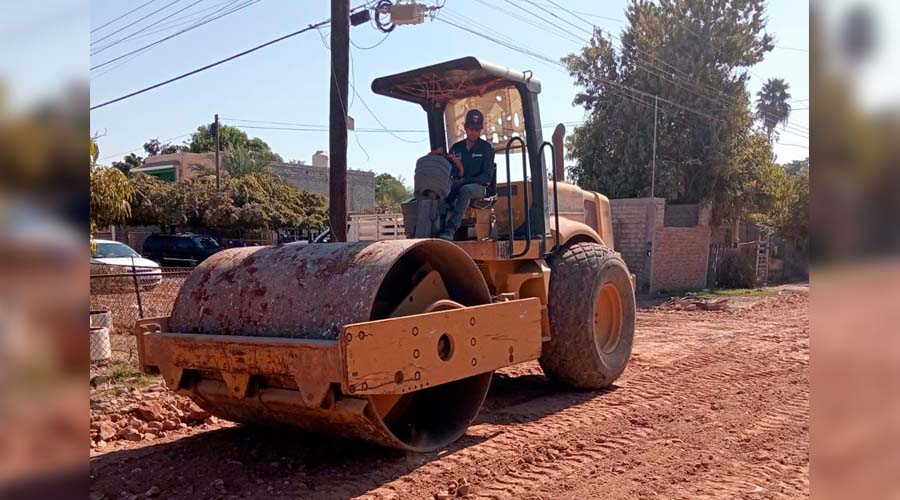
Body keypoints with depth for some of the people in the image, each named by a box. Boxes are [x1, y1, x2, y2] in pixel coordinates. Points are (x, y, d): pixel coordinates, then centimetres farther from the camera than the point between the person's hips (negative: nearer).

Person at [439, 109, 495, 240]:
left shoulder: (486, 148, 3)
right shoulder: (456, 148, 15)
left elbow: (487, 176, -4)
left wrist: (464, 180, -16)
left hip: (479, 186, -4)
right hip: (456, 187, 4)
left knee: (465, 190, -39)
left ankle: (450, 230, -50)